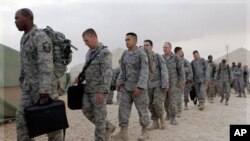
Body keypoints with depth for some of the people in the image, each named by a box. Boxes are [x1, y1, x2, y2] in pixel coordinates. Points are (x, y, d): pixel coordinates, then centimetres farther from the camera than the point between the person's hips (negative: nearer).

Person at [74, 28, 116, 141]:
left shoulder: (105, 52, -15)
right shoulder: (89, 52, 12)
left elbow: (108, 73, -22)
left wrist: (103, 91, -27)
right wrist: (80, 77, 6)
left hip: (99, 90, -9)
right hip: (88, 88, 9)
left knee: (99, 116, 0)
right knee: (87, 111, 13)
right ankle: (108, 127, 27)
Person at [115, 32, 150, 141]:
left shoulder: (142, 54, -13)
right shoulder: (125, 54, 7)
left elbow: (144, 72, -20)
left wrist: (139, 87, -28)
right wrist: (120, 83, 4)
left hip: (139, 87, -6)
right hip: (127, 87, 6)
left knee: (142, 109, 5)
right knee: (123, 108, -1)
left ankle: (144, 132, 21)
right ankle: (123, 132, 4)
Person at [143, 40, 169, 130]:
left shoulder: (158, 56, -8)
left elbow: (164, 70, -12)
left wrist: (165, 84, -18)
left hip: (159, 84, -5)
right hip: (149, 85, 5)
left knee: (157, 103, -15)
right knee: (151, 104, 5)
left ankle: (162, 118, 11)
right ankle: (155, 123, 16)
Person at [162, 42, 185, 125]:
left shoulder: (176, 58, -6)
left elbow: (181, 71, -5)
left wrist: (182, 83, -9)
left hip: (173, 83, -3)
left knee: (173, 100, -7)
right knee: (166, 100, 13)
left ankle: (173, 118, 3)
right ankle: (168, 113, 35)